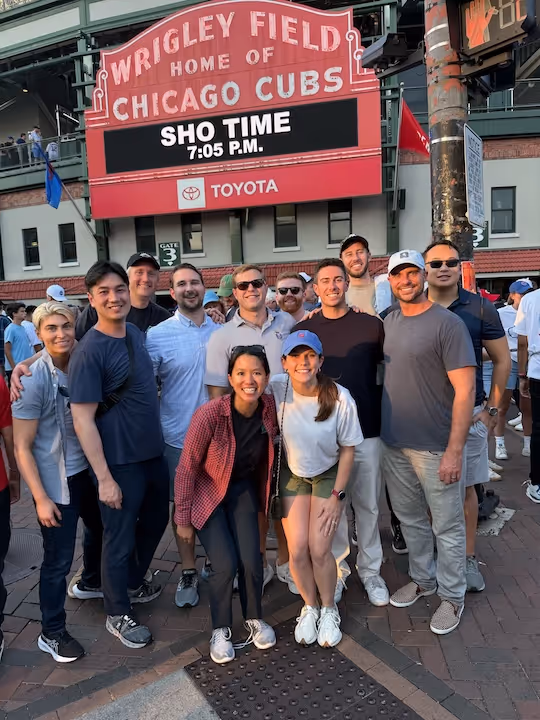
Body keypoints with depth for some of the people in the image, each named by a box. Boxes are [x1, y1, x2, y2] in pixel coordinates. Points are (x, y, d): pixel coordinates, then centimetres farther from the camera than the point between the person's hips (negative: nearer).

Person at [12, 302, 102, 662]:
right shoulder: (34, 380, -19)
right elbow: (22, 447, -16)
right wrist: (41, 498, -17)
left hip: (86, 469, 6)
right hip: (55, 481, -6)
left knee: (103, 527, 24)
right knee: (58, 558, 4)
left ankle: (92, 582, 53)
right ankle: (51, 633, 27)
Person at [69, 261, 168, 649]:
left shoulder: (137, 334, 2)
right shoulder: (89, 351, -20)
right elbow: (82, 419, -20)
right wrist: (104, 477, -20)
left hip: (154, 453, 7)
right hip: (120, 462, -7)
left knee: (156, 520, 23)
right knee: (120, 538, 10)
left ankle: (133, 582, 48)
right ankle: (118, 614, 33)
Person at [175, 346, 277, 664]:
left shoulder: (271, 408, -18)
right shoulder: (209, 415, -30)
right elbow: (187, 468, -18)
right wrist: (183, 518, -11)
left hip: (243, 489, 3)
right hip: (207, 492, -3)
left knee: (251, 560, -7)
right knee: (226, 564, -12)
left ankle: (254, 618, 24)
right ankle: (221, 630, 18)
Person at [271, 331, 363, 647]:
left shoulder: (340, 399, -24)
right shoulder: (275, 389, -21)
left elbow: (348, 449, -10)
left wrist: (337, 496, -9)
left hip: (329, 475, -1)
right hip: (291, 475, 2)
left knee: (319, 550, -6)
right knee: (297, 550, -3)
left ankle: (329, 609, 24)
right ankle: (310, 607, 26)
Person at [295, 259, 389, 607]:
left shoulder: (371, 324, -1)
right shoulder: (303, 330, 1)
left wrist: (381, 409, 2)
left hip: (366, 431, 0)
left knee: (368, 505, 12)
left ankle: (371, 569, 31)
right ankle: (337, 569, 31)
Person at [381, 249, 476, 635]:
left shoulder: (447, 323, -12)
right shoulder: (389, 321, 8)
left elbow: (464, 390, -15)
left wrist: (455, 450, -19)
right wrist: (383, 430, 9)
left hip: (435, 447, -6)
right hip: (394, 443, 6)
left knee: (447, 527, 9)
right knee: (411, 519, 20)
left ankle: (452, 596, 29)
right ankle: (423, 579, 40)